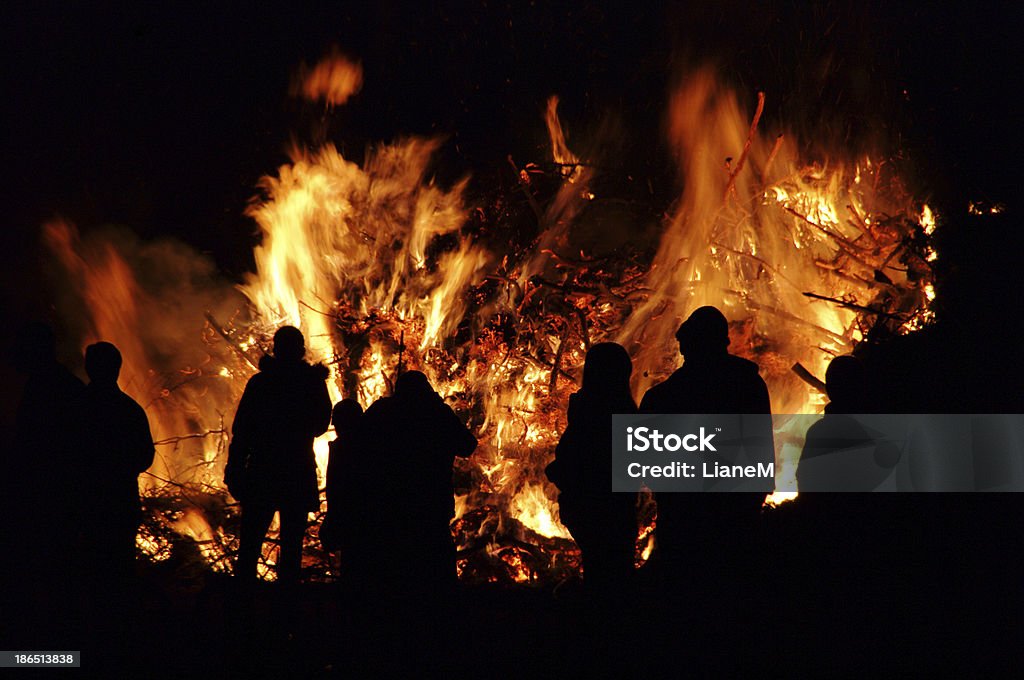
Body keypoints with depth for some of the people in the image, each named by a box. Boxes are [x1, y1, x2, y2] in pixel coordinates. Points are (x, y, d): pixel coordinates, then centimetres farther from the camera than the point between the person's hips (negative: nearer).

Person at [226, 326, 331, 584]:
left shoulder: (259, 382, -5)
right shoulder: (314, 383, -2)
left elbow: (241, 431, -6)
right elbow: (320, 426, 11)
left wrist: (234, 472, -2)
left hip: (261, 474, -1)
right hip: (299, 474, 1)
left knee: (250, 543, 6)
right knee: (292, 544, 6)